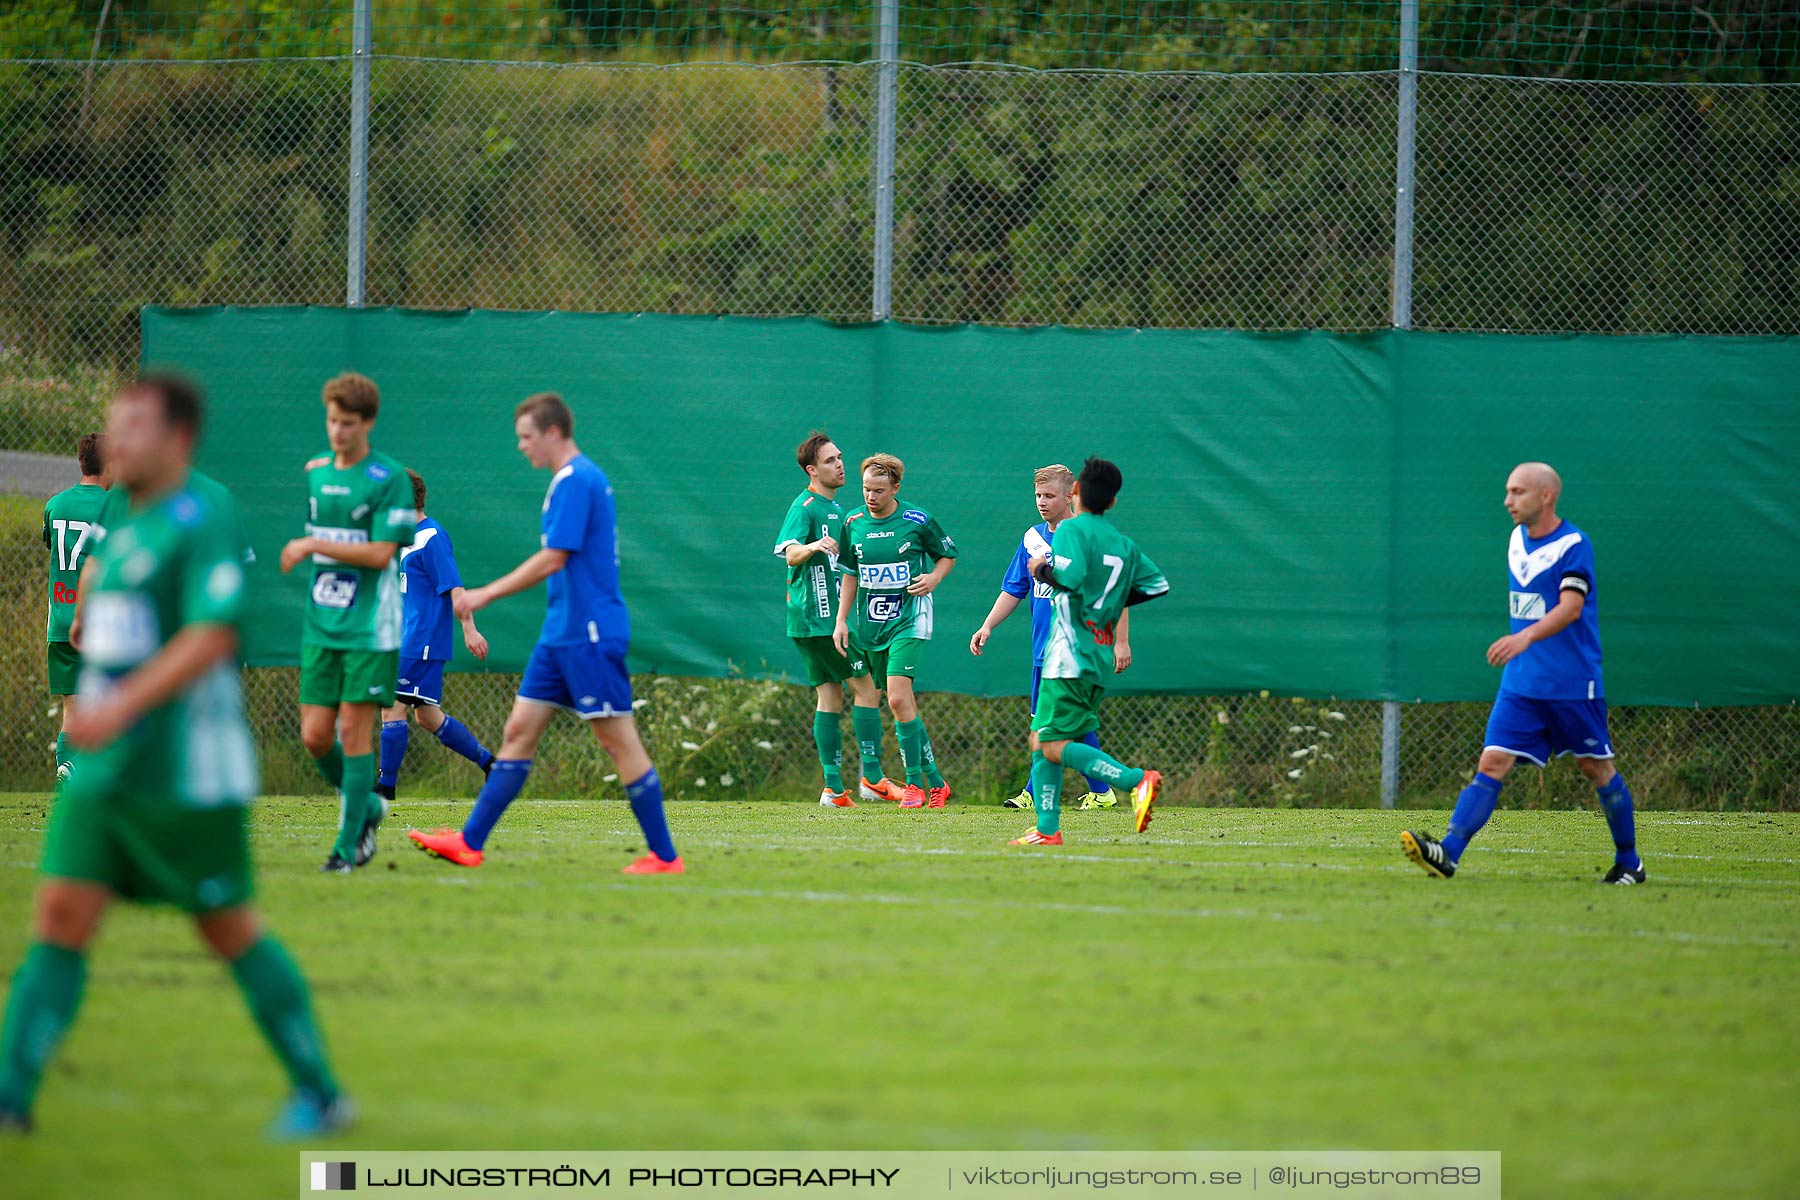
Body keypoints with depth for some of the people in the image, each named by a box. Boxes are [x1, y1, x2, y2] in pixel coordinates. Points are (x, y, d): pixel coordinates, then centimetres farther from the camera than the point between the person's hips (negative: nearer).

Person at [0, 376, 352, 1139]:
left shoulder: (204, 521, -13)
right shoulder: (126, 530, 14)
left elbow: (213, 637, -23)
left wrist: (119, 708, -29)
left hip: (184, 773, -8)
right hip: (104, 773, 8)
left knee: (230, 930, 1)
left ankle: (321, 1095, 13)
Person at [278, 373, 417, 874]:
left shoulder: (388, 479, -8)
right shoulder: (315, 471, 10)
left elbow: (380, 553, -15)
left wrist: (314, 546, -16)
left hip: (369, 626, -6)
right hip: (320, 623, 6)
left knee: (355, 729, -7)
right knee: (315, 735, 1)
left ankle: (348, 843, 0)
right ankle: (368, 806, 25)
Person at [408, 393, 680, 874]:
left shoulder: (576, 481, -15)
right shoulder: (573, 479, 15)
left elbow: (553, 560, -19)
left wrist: (486, 594, -14)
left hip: (589, 636, -10)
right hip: (563, 634, 10)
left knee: (618, 740, -6)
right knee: (519, 730, 8)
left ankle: (665, 857, -1)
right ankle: (470, 842, 9)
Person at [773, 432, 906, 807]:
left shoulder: (835, 508, 18)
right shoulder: (806, 506, -11)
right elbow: (791, 553, -26)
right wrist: (812, 546, -45)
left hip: (827, 618, 9)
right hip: (818, 619, -9)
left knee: (830, 698, 6)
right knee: (867, 687, -8)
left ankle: (834, 788, 4)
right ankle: (872, 776, -6)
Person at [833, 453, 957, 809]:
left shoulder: (917, 520, -6)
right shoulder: (854, 523, 5)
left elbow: (948, 554, 9)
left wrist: (934, 578, -11)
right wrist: (841, 621, 10)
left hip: (908, 620, -5)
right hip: (867, 623, 5)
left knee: (898, 698, -19)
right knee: (903, 704, 7)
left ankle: (915, 783, -12)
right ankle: (935, 781, 16)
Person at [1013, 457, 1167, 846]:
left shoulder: (1071, 529, -7)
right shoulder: (1123, 544, 14)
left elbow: (1070, 577, -24)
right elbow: (1158, 585, 13)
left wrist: (1043, 569, -5)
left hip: (1071, 655, -8)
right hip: (1100, 659, 8)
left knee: (1055, 747, -12)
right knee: (1040, 740, 14)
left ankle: (1136, 779, -27)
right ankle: (1047, 830, 10)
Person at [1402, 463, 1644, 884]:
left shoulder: (1573, 545, -13)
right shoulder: (1517, 540, 9)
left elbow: (1570, 607, -27)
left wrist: (1527, 636, -41)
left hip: (1573, 685, -6)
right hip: (1521, 683, 6)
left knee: (1597, 769, 7)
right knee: (1492, 763, -8)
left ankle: (1629, 863, 22)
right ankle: (1447, 853, -21)